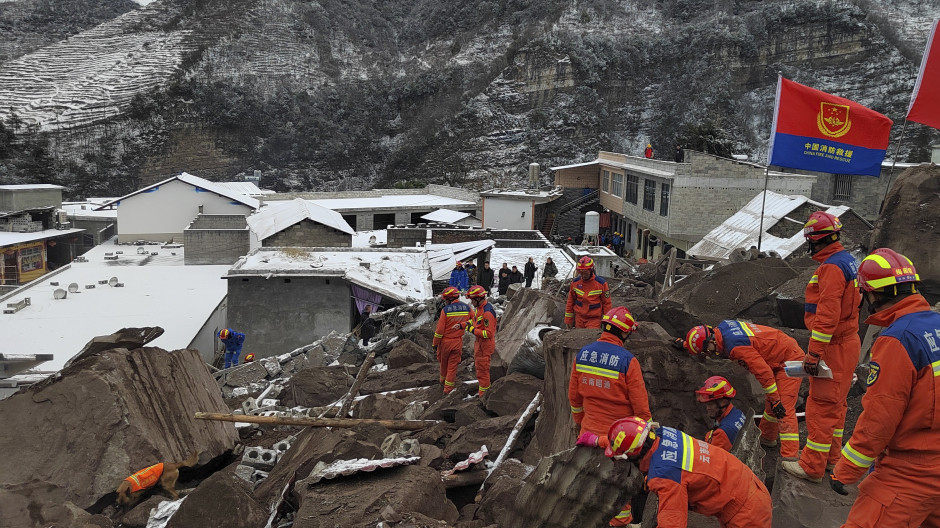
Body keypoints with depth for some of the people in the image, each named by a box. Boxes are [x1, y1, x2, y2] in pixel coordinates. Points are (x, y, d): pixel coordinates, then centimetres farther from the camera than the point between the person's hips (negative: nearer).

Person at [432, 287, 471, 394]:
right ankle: (448, 388, 15)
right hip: (458, 342, 2)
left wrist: (435, 344, -6)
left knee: (443, 362, 21)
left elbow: (440, 330, -15)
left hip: (445, 341, -2)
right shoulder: (467, 308, -6)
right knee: (452, 365, 10)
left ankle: (443, 380, 40)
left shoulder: (445, 310, -18)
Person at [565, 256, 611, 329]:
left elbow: (606, 303, 0)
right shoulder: (575, 283, 2)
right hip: (579, 318, 3)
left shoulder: (601, 283, -6)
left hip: (594, 319, -3)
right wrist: (568, 319, 11)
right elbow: (570, 301, 11)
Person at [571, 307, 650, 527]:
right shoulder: (627, 360, -22)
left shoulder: (582, 354, -5)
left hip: (590, 431, 5)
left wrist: (579, 422, 20)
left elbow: (574, 396, 5)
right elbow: (640, 403, -16)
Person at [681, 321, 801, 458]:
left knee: (784, 409, -15)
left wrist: (775, 401, -22)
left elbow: (763, 372, -29)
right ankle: (767, 438, 38)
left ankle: (790, 456, -17)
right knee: (770, 402, 21)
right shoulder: (722, 327, -4)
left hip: (789, 361, -10)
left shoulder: (736, 346, -32)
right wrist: (685, 343, 25)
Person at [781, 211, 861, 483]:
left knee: (822, 405, -4)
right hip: (847, 341, 10)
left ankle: (812, 466, 3)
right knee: (835, 404, 18)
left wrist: (814, 353, -23)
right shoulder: (847, 260, 13)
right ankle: (831, 457, 30)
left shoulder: (832, 267, -21)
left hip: (833, 348, -10)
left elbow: (827, 314, -26)